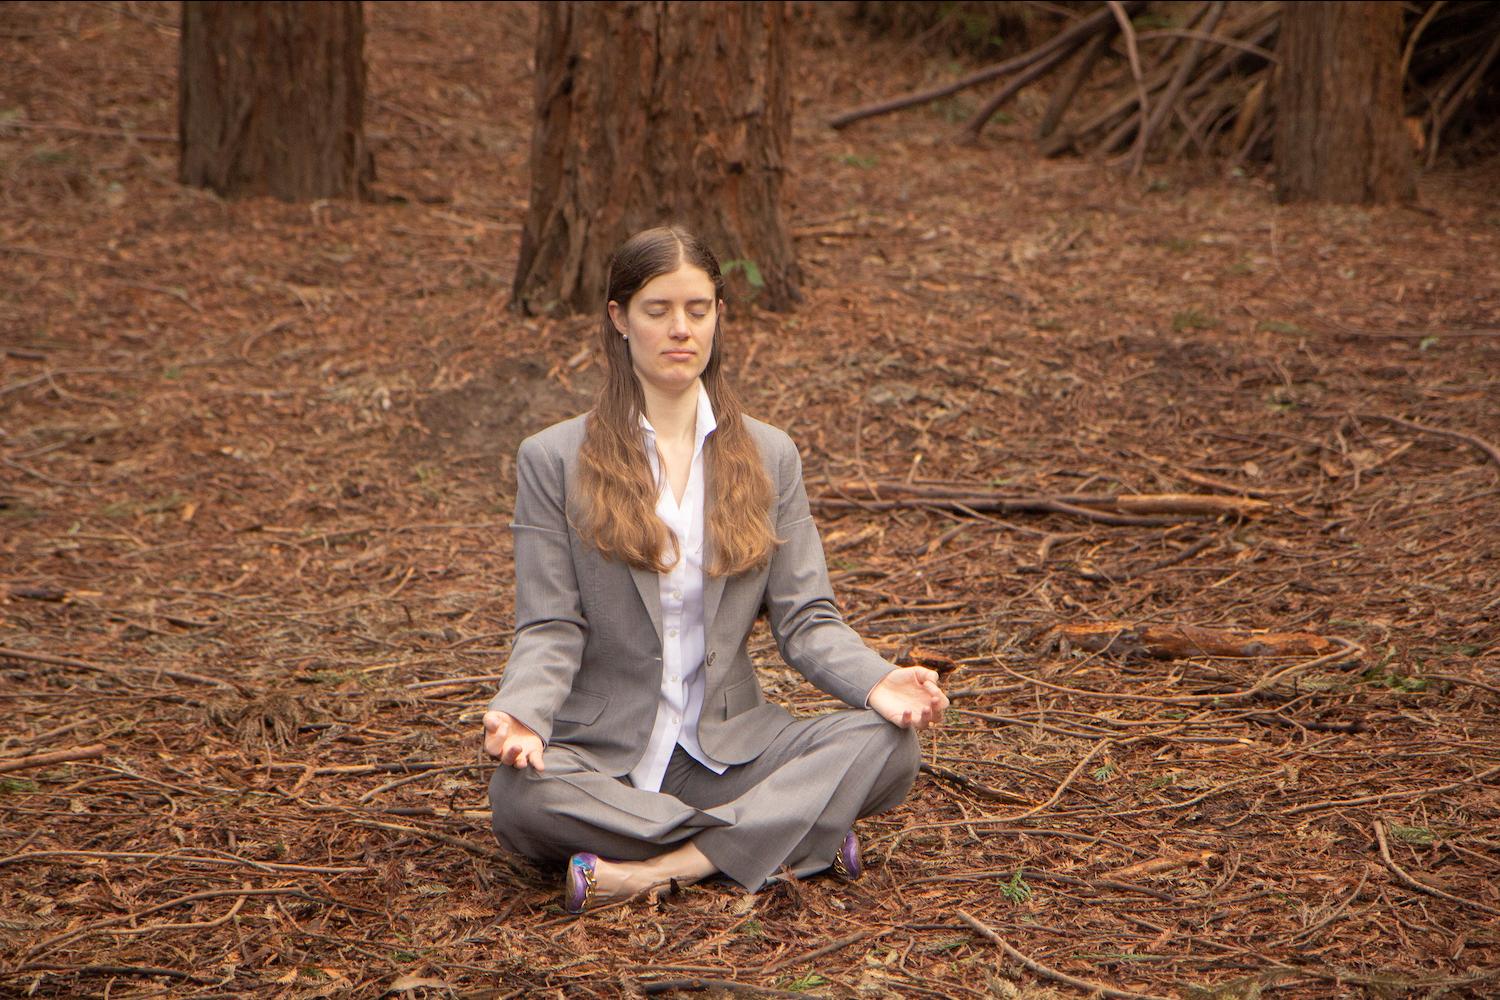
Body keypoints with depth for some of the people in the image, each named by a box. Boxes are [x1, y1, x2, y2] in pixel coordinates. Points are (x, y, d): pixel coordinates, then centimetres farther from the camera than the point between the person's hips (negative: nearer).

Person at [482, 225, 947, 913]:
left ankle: (655, 870, -26)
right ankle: (792, 838, -24)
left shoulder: (769, 457, 11)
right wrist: (522, 713, -24)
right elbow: (550, 630, -2)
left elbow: (804, 617, 6)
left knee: (887, 743, -22)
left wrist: (875, 682, -15)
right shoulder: (553, 461, 3)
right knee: (519, 795, -35)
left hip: (729, 747, 2)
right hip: (602, 757, -2)